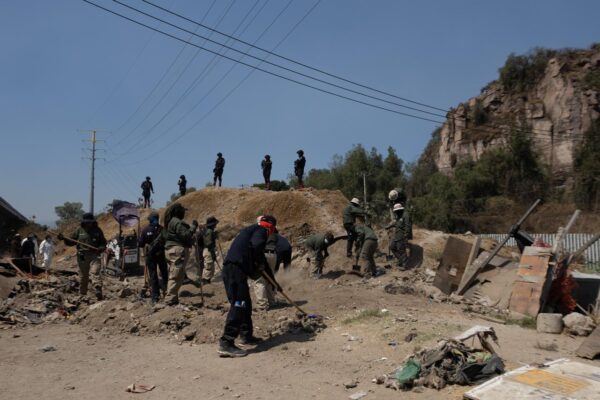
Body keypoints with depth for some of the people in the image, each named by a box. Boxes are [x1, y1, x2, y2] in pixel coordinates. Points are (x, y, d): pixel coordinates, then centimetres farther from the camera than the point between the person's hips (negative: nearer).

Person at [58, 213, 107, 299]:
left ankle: (98, 291, -27)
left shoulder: (97, 230, 7)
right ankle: (82, 294, 19)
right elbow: (71, 241, 12)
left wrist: (100, 249, -9)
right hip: (82, 256, 2)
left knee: (95, 272, -18)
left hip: (94, 255, -2)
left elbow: (103, 243, 11)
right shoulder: (79, 230, 8)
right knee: (83, 276, 8)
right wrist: (64, 239, -6)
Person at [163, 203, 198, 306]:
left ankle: (171, 298, 21)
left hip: (171, 249, 11)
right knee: (176, 276, -7)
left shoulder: (170, 221, 18)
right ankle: (170, 299, -6)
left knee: (173, 275, 15)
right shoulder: (177, 222, -14)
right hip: (178, 250, -11)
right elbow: (186, 235, -20)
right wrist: (193, 227, -12)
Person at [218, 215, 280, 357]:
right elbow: (257, 246, -22)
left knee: (245, 303, 19)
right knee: (238, 304, -13)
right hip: (236, 268, -10)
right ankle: (226, 343, -17)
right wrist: (260, 264, -4)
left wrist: (274, 281, 42)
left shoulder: (252, 230, 32)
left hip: (231, 268, 10)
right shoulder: (261, 230, 3)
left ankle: (246, 335, 29)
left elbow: (262, 260, 37)